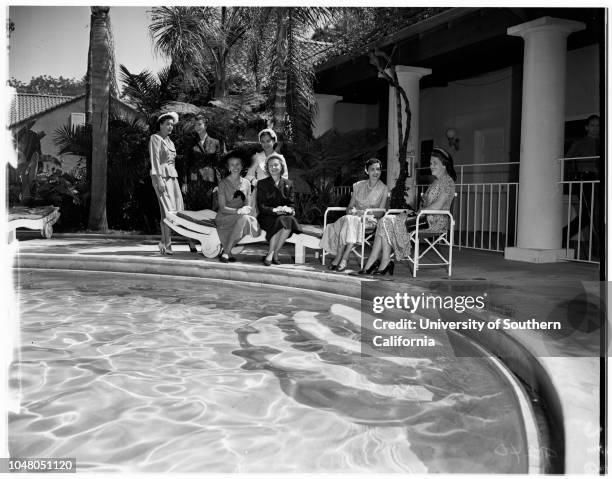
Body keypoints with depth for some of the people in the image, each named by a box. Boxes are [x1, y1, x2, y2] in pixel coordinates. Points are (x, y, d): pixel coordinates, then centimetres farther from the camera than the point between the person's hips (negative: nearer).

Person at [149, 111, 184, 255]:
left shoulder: (169, 141, 23)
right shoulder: (155, 138, -1)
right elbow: (155, 160, -10)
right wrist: (159, 180, -18)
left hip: (173, 176, 8)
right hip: (161, 176, -8)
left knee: (178, 210, -1)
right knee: (168, 211, -12)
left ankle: (164, 242, 9)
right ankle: (166, 245, -7)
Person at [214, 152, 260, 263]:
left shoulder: (246, 183, 11)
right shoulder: (223, 183, -1)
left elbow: (248, 206, 10)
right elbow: (222, 208, -7)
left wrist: (246, 209, -15)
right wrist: (238, 211, -23)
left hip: (242, 218, 4)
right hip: (224, 218, -4)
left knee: (245, 218, -32)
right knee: (243, 218, -34)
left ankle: (226, 252, -21)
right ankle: (227, 253, -26)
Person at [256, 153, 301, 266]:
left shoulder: (288, 184, 14)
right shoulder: (262, 183, 7)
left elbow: (291, 204, 10)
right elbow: (261, 207, -1)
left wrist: (289, 209, -15)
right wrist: (274, 210, -19)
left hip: (285, 215, 2)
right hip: (267, 217, -2)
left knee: (289, 221, -33)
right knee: (280, 222, -34)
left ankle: (273, 254, -22)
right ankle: (271, 254, -23)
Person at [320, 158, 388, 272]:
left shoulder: (384, 189, 3)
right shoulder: (358, 185, 14)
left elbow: (380, 213, -4)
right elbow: (349, 206, 13)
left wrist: (362, 212, -16)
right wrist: (351, 211, -10)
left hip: (370, 221, -4)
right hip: (355, 217, 4)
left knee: (350, 220, -34)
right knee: (347, 219, -31)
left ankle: (340, 258, -34)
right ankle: (342, 258, -34)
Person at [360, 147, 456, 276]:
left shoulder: (447, 181, -5)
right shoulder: (436, 181, 24)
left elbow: (438, 206, -16)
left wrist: (418, 212, -11)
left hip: (436, 220, -9)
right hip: (425, 218, 9)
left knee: (388, 223, -19)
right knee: (386, 221, -10)